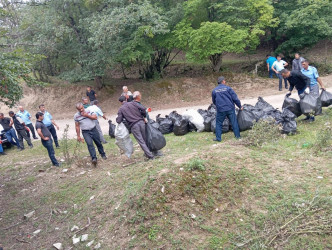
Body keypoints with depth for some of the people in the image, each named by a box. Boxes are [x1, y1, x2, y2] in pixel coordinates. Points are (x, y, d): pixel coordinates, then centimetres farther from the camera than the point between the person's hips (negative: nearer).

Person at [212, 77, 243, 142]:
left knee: (218, 123, 10)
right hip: (230, 109, -1)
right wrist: (240, 106, 8)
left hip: (220, 110, 1)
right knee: (234, 122, 9)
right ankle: (238, 136, 15)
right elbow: (235, 98, -3)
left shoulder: (214, 90, 5)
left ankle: (218, 138, 8)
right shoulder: (228, 88, -2)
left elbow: (214, 101, 17)